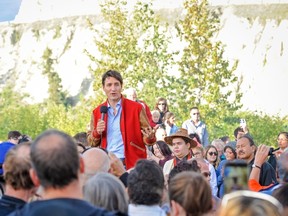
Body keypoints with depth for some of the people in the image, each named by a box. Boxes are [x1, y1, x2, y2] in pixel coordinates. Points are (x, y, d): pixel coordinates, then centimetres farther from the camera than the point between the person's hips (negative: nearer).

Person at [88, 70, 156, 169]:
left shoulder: (136, 108, 2)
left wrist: (149, 137, -19)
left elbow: (145, 137, 4)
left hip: (131, 164, -2)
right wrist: (97, 132, -5)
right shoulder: (97, 112, 11)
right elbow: (92, 143, 16)